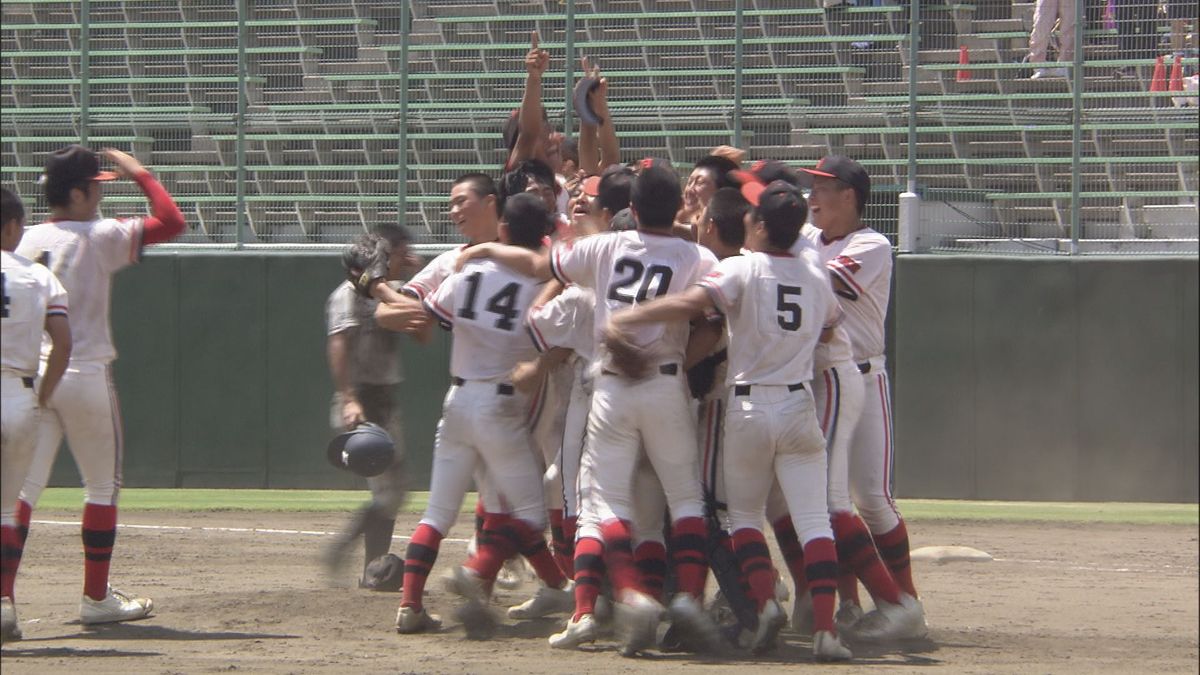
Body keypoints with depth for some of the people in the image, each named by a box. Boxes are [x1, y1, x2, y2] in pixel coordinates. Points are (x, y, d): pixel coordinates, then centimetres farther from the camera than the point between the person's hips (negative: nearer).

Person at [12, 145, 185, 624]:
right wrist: (139, 174, 4)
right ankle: (96, 598, 12)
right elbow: (172, 222, -6)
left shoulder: (28, 241, 5)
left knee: (23, 487, 2)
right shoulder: (100, 238, -6)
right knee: (102, 487, 10)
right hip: (86, 377, -4)